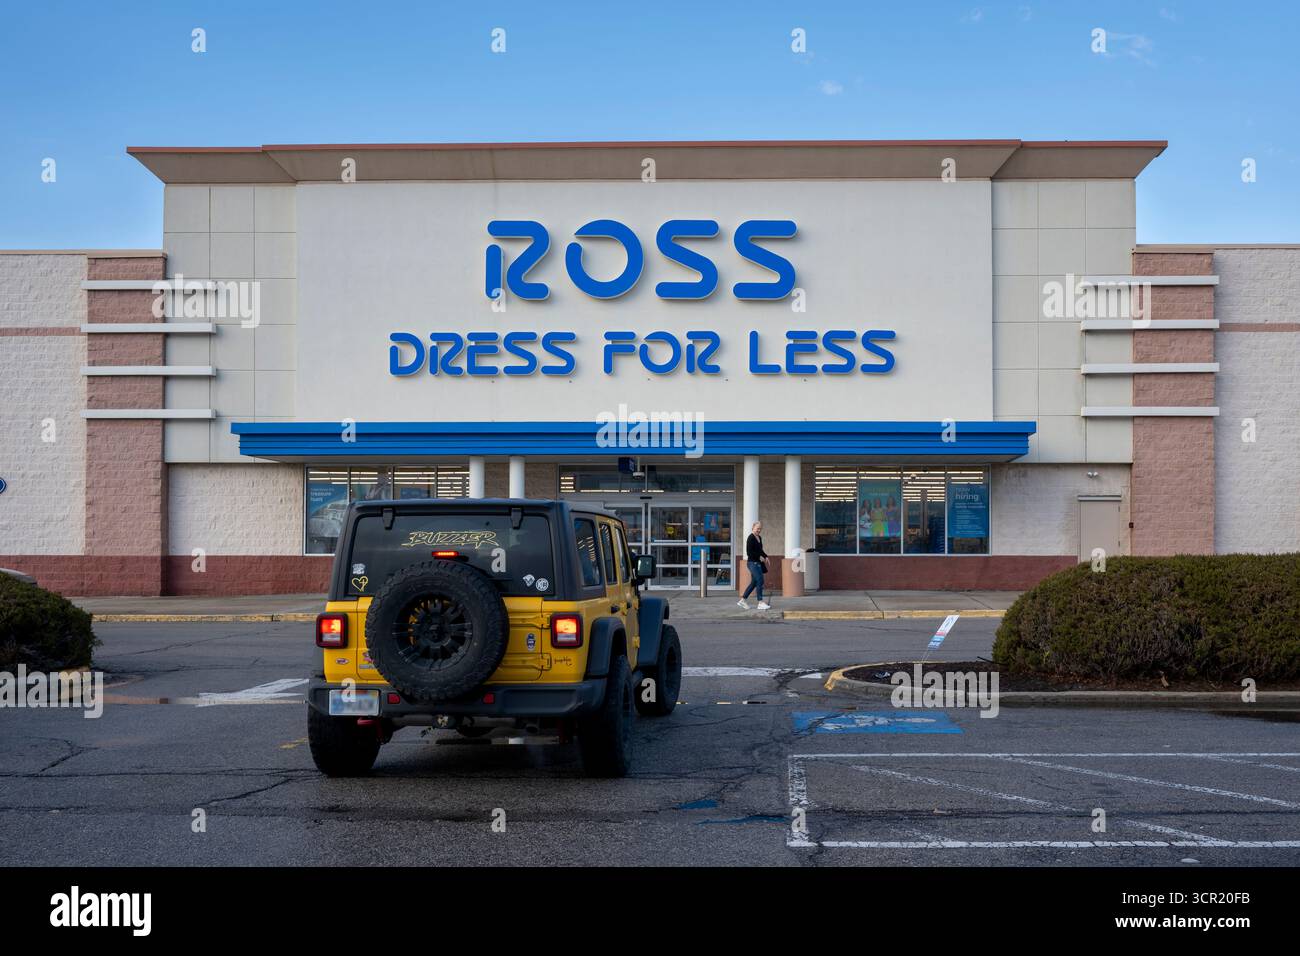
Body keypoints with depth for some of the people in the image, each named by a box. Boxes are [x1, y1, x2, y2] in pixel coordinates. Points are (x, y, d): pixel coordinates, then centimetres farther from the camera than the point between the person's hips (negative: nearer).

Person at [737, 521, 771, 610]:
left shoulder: (759, 538, 14)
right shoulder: (751, 538, -13)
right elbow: (749, 552, -17)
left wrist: (765, 556, 10)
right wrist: (759, 557, -17)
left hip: (758, 563, 9)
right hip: (752, 562, -9)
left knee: (754, 582, 12)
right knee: (760, 581, -12)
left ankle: (742, 600, 21)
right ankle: (760, 602, -8)